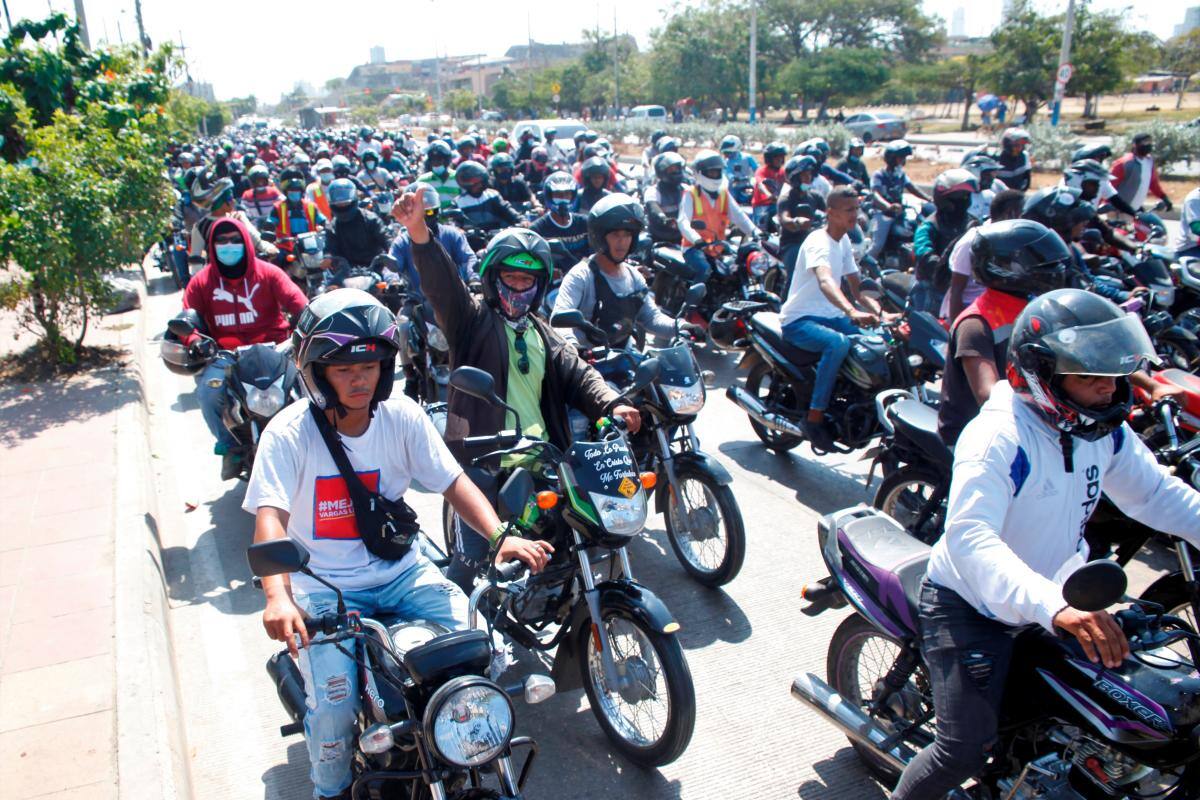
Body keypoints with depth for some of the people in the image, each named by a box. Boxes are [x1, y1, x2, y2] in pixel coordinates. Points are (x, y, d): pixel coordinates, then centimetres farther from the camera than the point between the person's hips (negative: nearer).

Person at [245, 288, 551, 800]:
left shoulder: (402, 416, -3)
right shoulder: (288, 432, -12)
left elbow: (453, 482, -7)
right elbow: (270, 517, -23)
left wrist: (501, 536, -24)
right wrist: (278, 596, -40)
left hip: (400, 570, 3)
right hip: (324, 583, -3)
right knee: (334, 700, -21)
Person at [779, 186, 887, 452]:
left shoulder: (844, 241, 11)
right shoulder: (818, 241, -17)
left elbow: (856, 289, 12)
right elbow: (825, 281, -38)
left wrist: (881, 315, -6)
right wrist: (852, 312, -55)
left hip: (829, 317, 8)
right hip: (799, 320, -8)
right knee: (839, 343, -36)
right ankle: (814, 417, -28)